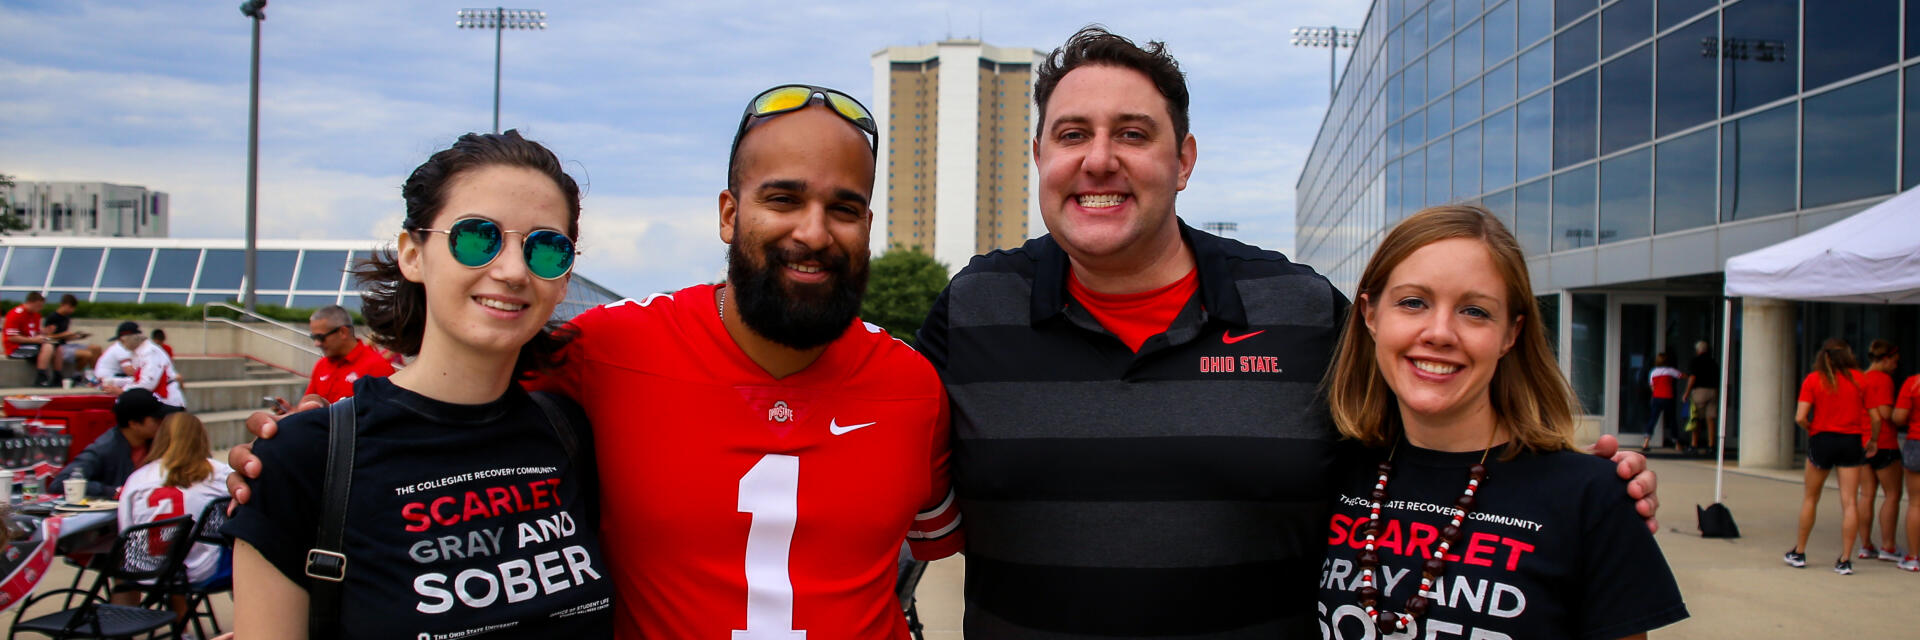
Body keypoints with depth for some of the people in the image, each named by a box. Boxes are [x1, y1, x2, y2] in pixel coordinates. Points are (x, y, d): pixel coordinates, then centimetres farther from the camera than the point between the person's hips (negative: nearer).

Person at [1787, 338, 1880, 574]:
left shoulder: (1813, 380, -4)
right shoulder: (1859, 379, -1)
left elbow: (1800, 417, -12)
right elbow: (1875, 417, -1)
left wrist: (1813, 430, 7)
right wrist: (1873, 441, 14)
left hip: (1821, 440, 0)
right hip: (1852, 442, 0)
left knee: (1810, 498, 14)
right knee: (1849, 502, 1)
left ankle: (1799, 553, 21)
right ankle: (1845, 560, -1)